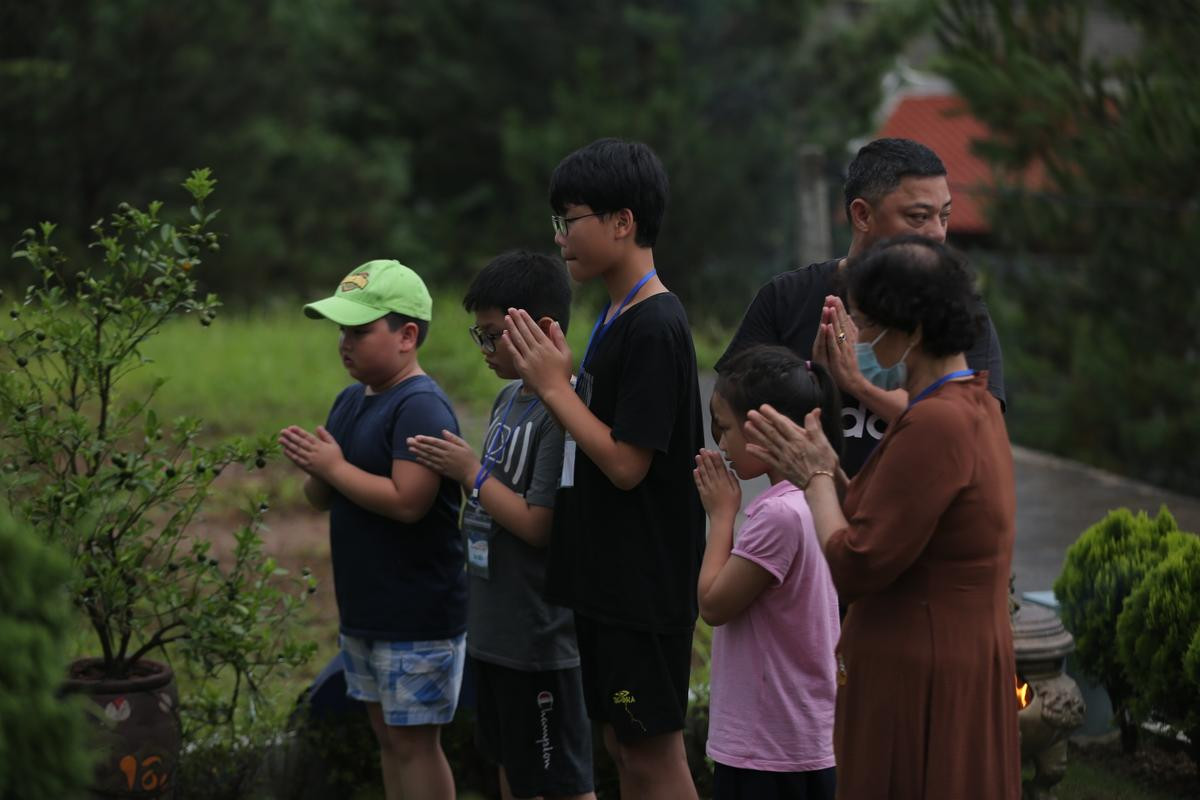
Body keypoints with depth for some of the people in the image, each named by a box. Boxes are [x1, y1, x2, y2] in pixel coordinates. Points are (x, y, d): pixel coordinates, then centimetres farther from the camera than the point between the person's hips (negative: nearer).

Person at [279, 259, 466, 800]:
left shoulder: (421, 407, -18)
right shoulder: (350, 401, 11)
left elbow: (408, 501, -28)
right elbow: (321, 498, 15)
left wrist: (334, 466, -18)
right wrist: (314, 469, -8)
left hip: (417, 616, -9)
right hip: (363, 611, 9)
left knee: (413, 740, -3)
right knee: (386, 734, 16)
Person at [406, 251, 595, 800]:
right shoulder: (509, 397, 9)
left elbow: (539, 524, -22)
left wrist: (472, 471, -14)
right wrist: (452, 466, 2)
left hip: (540, 635, -10)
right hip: (494, 626, 10)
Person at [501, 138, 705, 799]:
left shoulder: (655, 328, -19)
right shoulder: (614, 317, 11)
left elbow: (626, 463, -21)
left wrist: (555, 387, -13)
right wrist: (551, 377, -1)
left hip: (646, 583, -9)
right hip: (605, 574, 9)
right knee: (623, 745, 15)